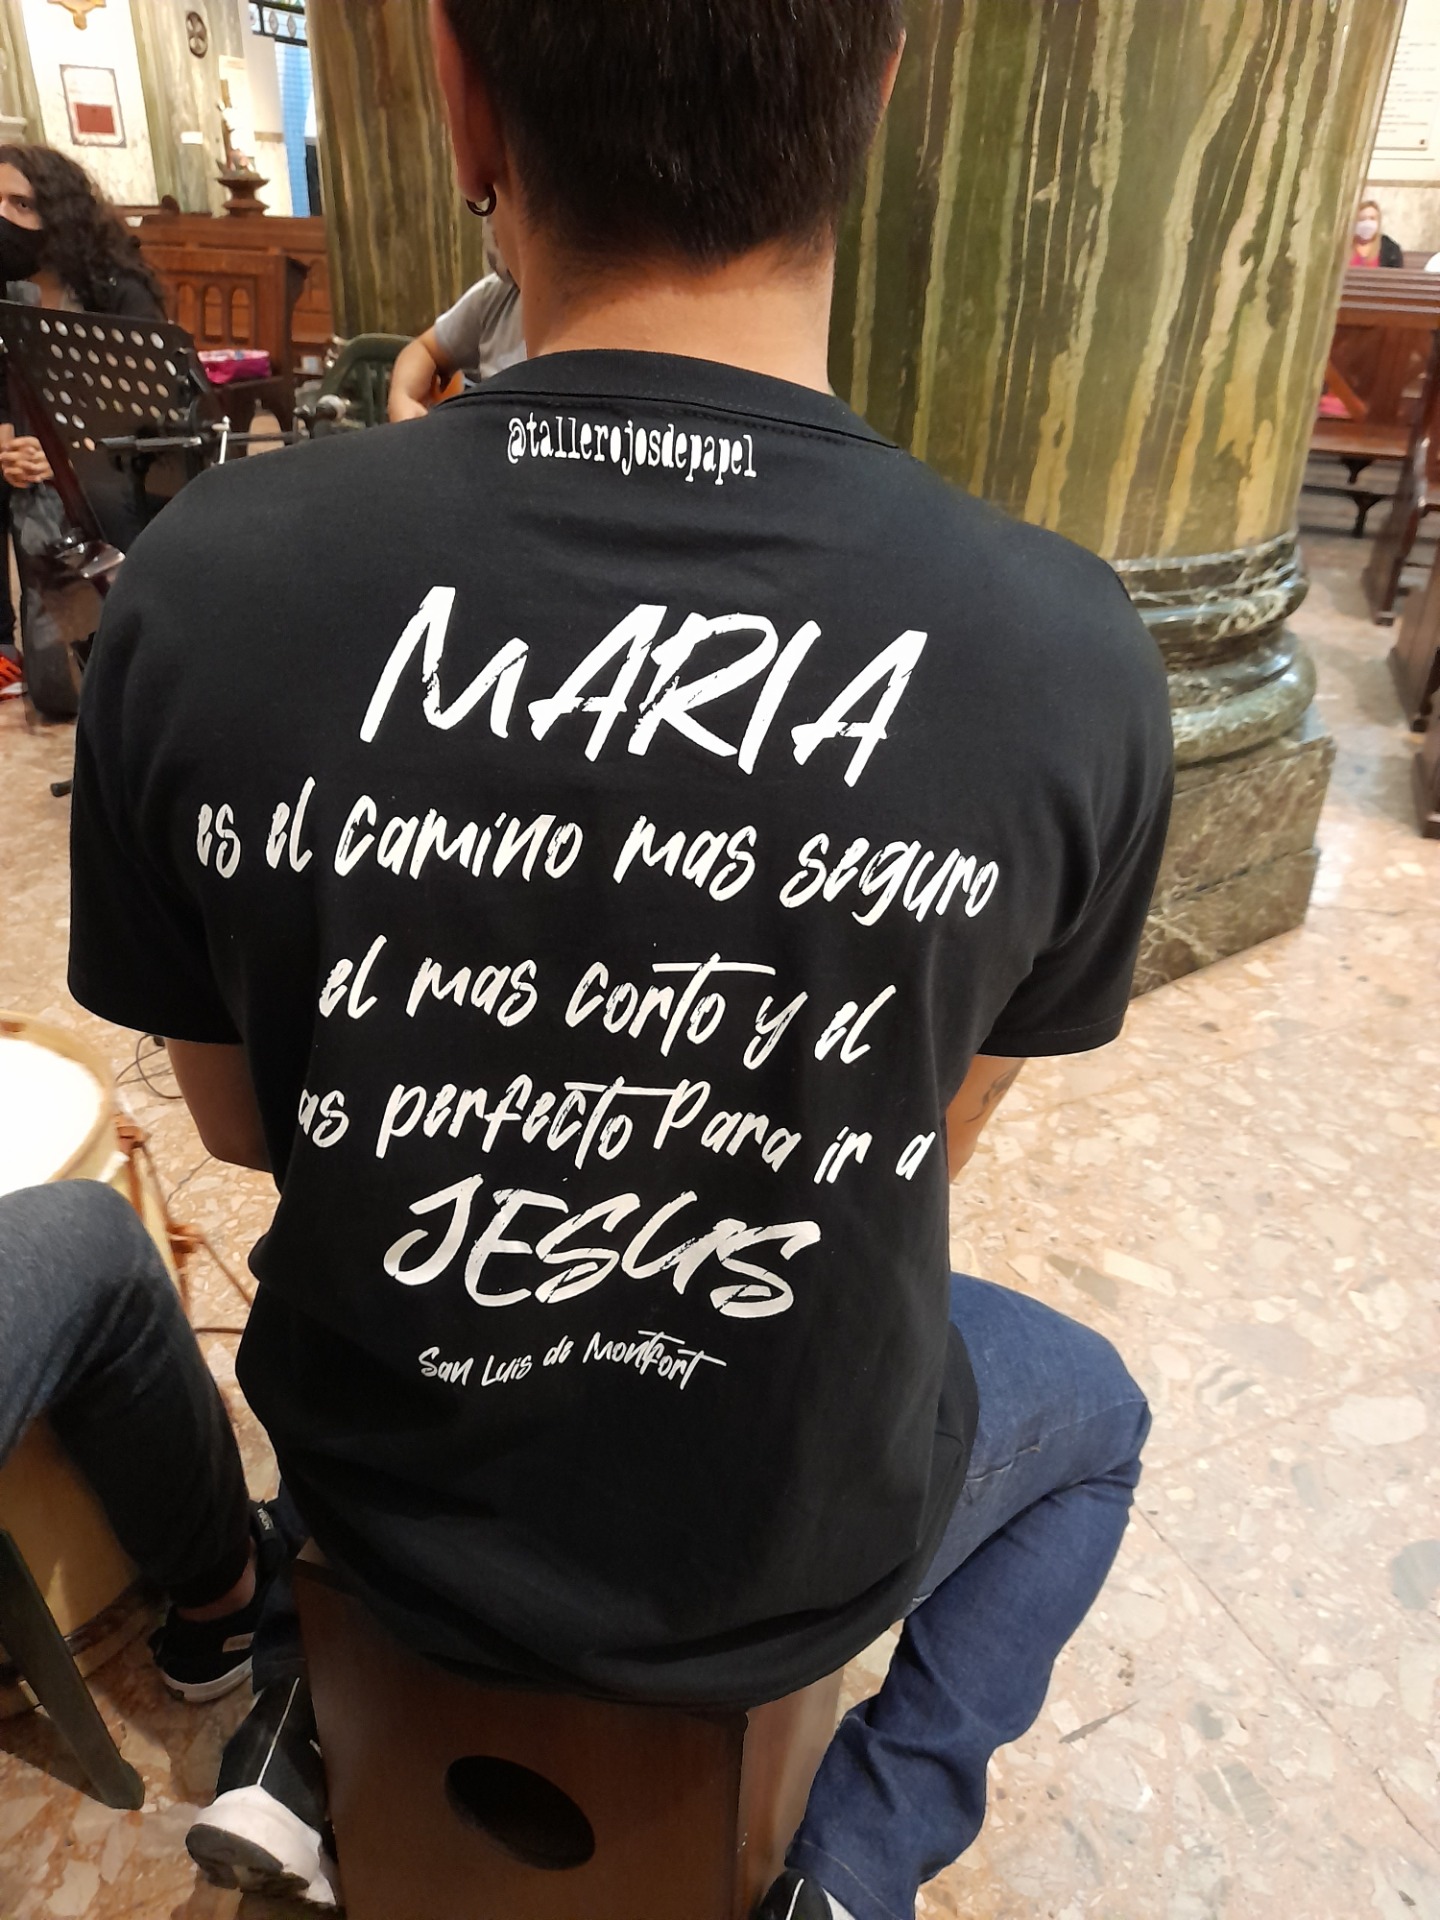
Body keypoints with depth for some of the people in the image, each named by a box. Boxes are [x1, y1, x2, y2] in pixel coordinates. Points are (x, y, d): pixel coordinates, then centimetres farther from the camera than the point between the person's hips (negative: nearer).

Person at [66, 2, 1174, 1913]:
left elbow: (240, 1118, -7)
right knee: (1094, 1409, 31)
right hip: (791, 1550, -1)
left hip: (387, 1489, 2)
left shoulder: (203, 584, -22)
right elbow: (940, 1128, -7)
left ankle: (298, 1718, 34)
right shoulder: (1074, 653, -24)